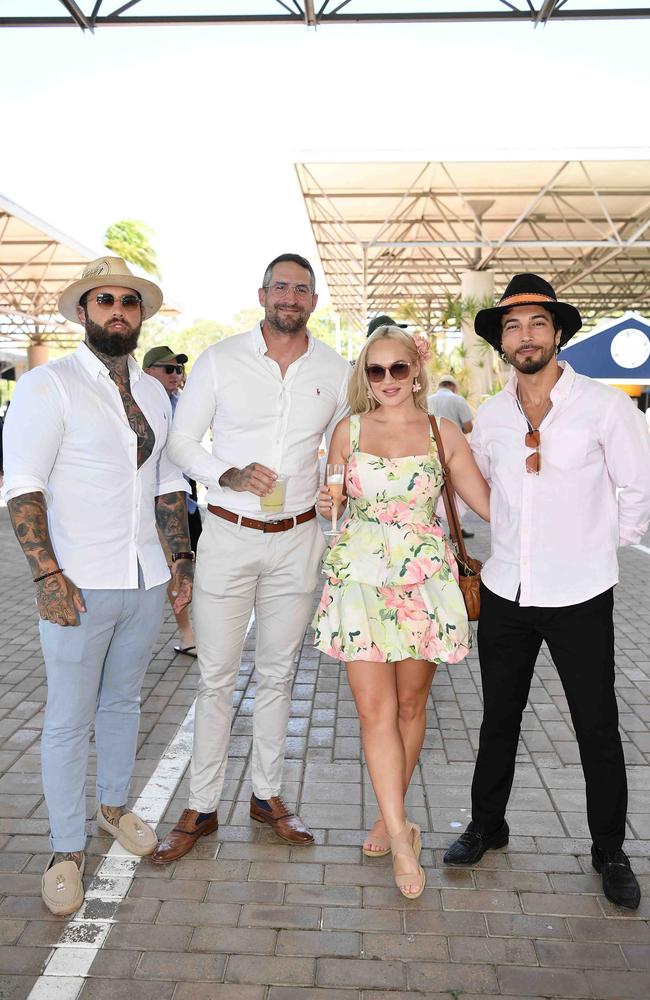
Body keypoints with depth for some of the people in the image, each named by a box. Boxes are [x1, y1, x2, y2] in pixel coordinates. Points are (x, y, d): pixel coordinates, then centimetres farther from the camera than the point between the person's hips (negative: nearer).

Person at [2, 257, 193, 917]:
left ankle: (113, 806, 41)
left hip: (145, 582, 6)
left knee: (123, 701, 20)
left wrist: (180, 557, 10)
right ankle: (67, 849, 23)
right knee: (68, 719, 5)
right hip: (80, 586, -5)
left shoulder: (153, 393, 11)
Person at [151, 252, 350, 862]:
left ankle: (267, 795, 28)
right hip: (228, 535, -2)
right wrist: (231, 476, -18)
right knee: (216, 675, 3)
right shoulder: (219, 360, -3)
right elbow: (181, 443, -2)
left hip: (297, 539, 2)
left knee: (277, 673, 13)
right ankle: (201, 807, 18)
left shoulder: (335, 371, 3)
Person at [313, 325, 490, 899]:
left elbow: (489, 502, 6)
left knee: (411, 704, 9)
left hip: (425, 581, 0)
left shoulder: (444, 434, 4)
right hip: (361, 578, 0)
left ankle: (389, 817, 29)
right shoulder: (349, 431, 6)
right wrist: (326, 505, -6)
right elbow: (331, 498, 15)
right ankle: (401, 833, 5)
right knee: (375, 709, -6)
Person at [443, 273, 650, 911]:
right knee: (499, 718, 17)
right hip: (505, 593, 4)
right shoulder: (490, 416, 3)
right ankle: (486, 826, 37)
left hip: (579, 596, -3)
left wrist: (597, 548, 6)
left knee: (598, 731, 9)